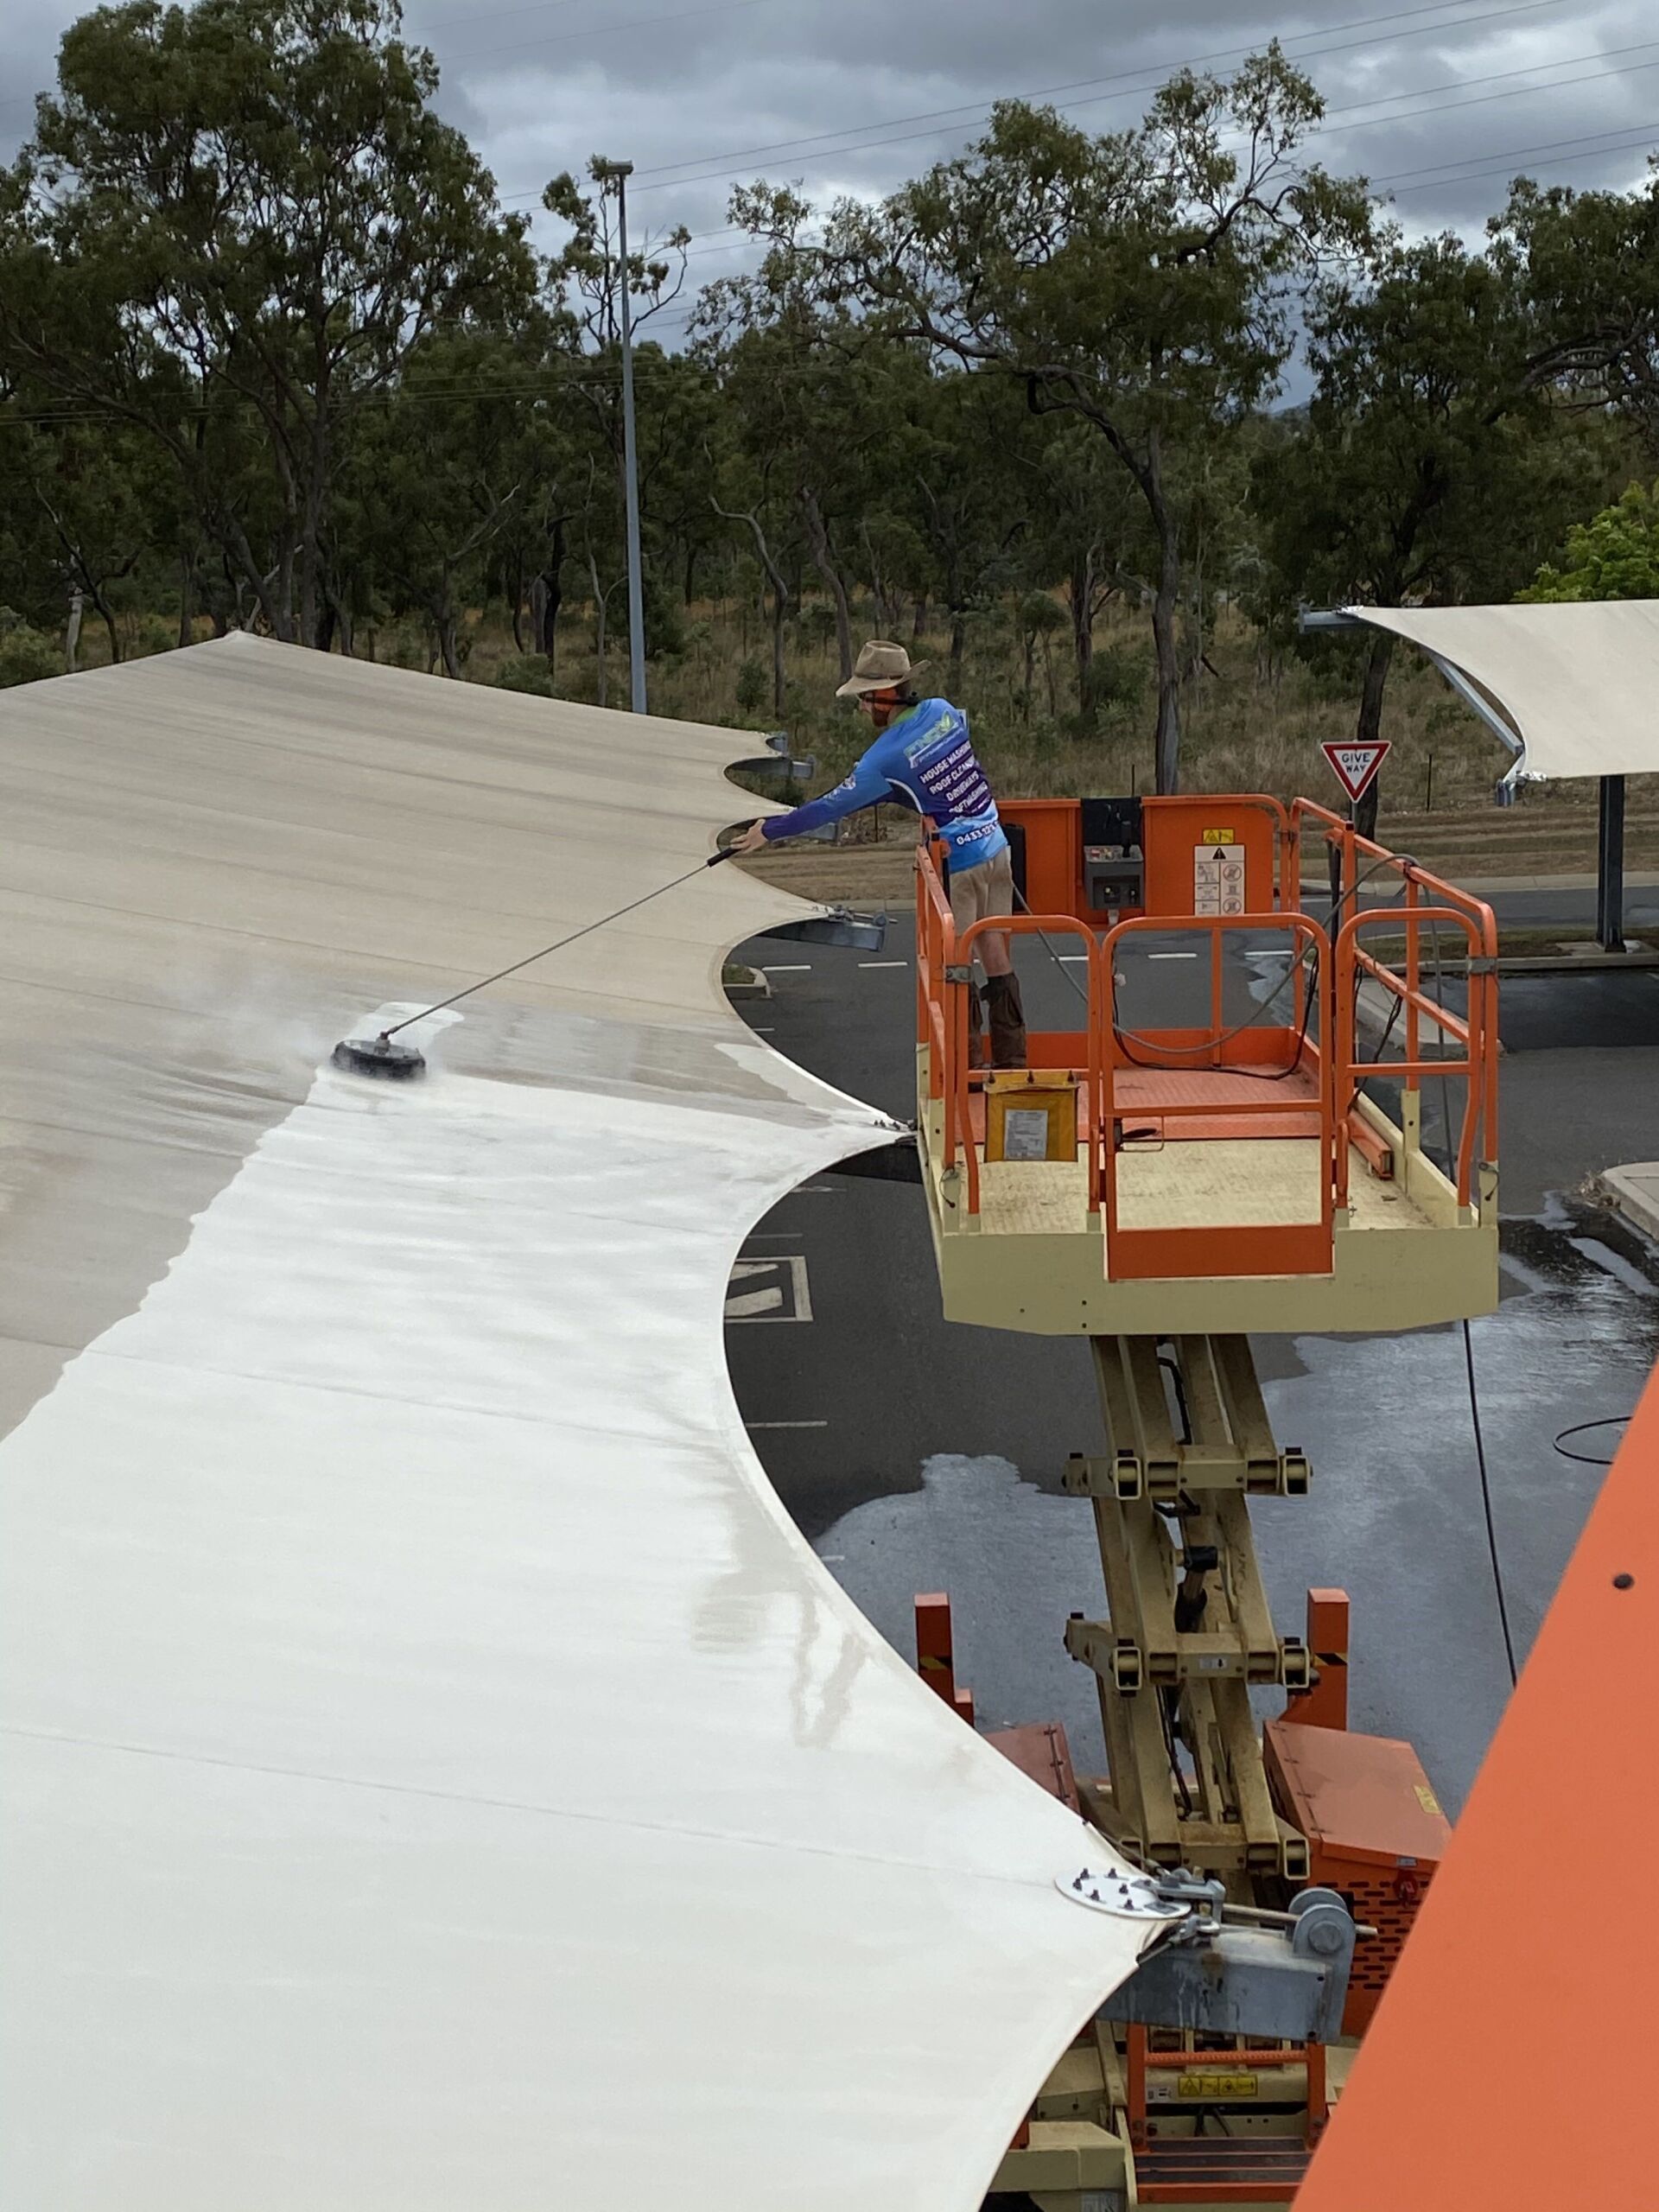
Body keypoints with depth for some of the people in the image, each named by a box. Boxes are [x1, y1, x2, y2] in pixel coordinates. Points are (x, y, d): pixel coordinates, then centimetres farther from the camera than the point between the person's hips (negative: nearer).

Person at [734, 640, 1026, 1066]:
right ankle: (1012, 1058, 18)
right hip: (996, 849, 7)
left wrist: (770, 830, 2)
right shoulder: (943, 712, 3)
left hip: (956, 865, -7)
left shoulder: (886, 756, -16)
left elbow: (836, 806, -9)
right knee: (997, 957, 12)